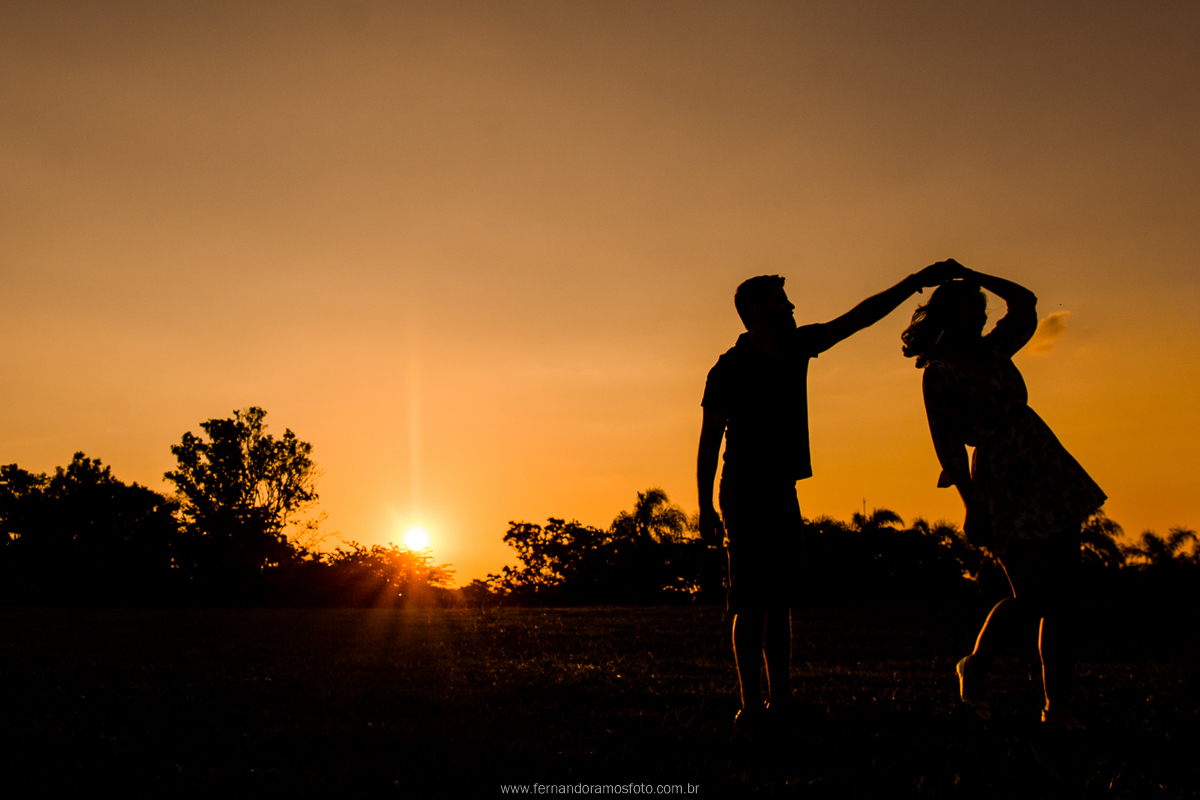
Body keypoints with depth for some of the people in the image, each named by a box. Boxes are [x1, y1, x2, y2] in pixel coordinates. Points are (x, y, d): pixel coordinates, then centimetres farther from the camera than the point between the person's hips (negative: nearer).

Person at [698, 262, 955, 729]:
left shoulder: (797, 347, 9)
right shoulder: (728, 370, -8)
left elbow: (859, 317, 13)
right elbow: (709, 441, -7)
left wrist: (917, 281, 11)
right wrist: (705, 508, -11)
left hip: (783, 494, 7)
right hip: (745, 494, -7)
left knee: (780, 601, 7)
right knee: (752, 602, -9)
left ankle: (781, 699, 12)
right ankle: (751, 704, -5)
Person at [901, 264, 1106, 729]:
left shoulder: (992, 350, 13)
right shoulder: (940, 372, -8)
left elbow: (1025, 303, 23)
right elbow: (948, 442, -13)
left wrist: (973, 277, 16)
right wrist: (972, 504, -17)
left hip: (1049, 471, 8)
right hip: (1003, 482, -7)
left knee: (1063, 595, 5)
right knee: (1032, 598, -11)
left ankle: (1057, 706, 12)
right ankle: (975, 665, 14)